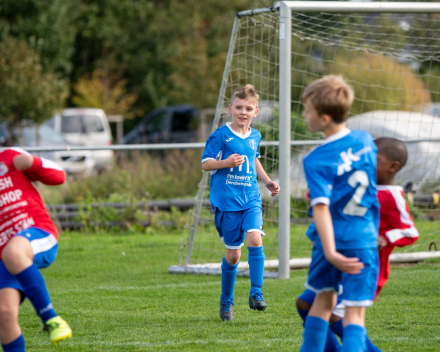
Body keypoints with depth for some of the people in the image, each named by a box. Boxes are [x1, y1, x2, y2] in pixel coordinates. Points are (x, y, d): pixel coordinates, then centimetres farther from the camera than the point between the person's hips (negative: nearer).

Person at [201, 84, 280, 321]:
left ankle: (256, 294, -13)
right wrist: (226, 163, -23)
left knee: (255, 239, -20)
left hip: (251, 198, 4)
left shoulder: (255, 136, 11)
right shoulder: (220, 135, -6)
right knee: (233, 253, 2)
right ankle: (226, 300, 21)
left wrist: (267, 181, 20)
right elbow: (205, 164, -6)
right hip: (227, 201, -4)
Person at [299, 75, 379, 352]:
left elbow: (321, 207, -22)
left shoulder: (316, 161, -13)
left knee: (323, 300, 20)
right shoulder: (366, 140, 1)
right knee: (355, 312, -2)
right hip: (363, 239, 2)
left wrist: (330, 252, -29)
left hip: (332, 239, -2)